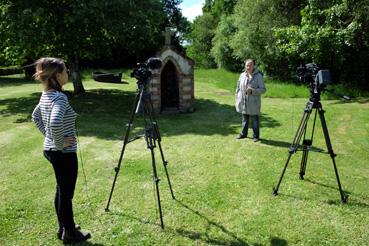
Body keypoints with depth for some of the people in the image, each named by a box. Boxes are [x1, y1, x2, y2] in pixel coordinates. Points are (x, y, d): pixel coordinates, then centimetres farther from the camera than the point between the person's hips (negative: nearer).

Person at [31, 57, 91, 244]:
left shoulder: (46, 95, 7)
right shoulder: (60, 97, -23)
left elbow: (35, 117, 22)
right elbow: (55, 123, -39)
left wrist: (48, 135, 15)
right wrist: (60, 143, -23)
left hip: (50, 150, 9)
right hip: (64, 153, -9)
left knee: (61, 191, 20)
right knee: (66, 193, 4)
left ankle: (63, 228, 34)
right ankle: (70, 234, 20)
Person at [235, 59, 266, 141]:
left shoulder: (258, 76, -8)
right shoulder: (242, 75, 5)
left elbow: (263, 89, -10)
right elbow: (238, 87, 13)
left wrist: (252, 91, -23)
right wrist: (237, 99, 9)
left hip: (253, 103, -4)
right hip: (243, 102, 4)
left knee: (255, 119, 6)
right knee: (245, 119, 17)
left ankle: (256, 136, 18)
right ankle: (243, 133, 31)